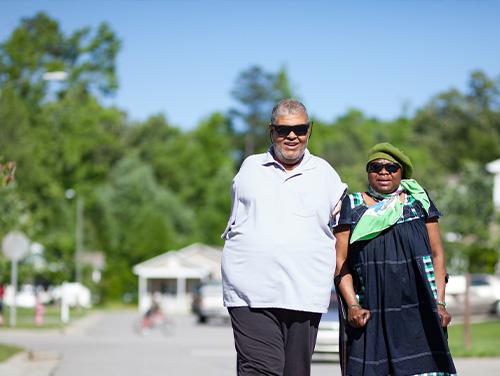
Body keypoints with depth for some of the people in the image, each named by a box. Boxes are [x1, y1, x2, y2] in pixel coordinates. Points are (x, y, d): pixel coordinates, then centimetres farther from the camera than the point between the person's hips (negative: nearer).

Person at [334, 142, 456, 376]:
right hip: (370, 314, -1)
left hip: (417, 313, 1)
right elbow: (340, 260, 4)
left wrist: (439, 303, 2)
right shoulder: (351, 206, 10)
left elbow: (437, 254, 11)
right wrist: (352, 305, -7)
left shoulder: (419, 202, 13)